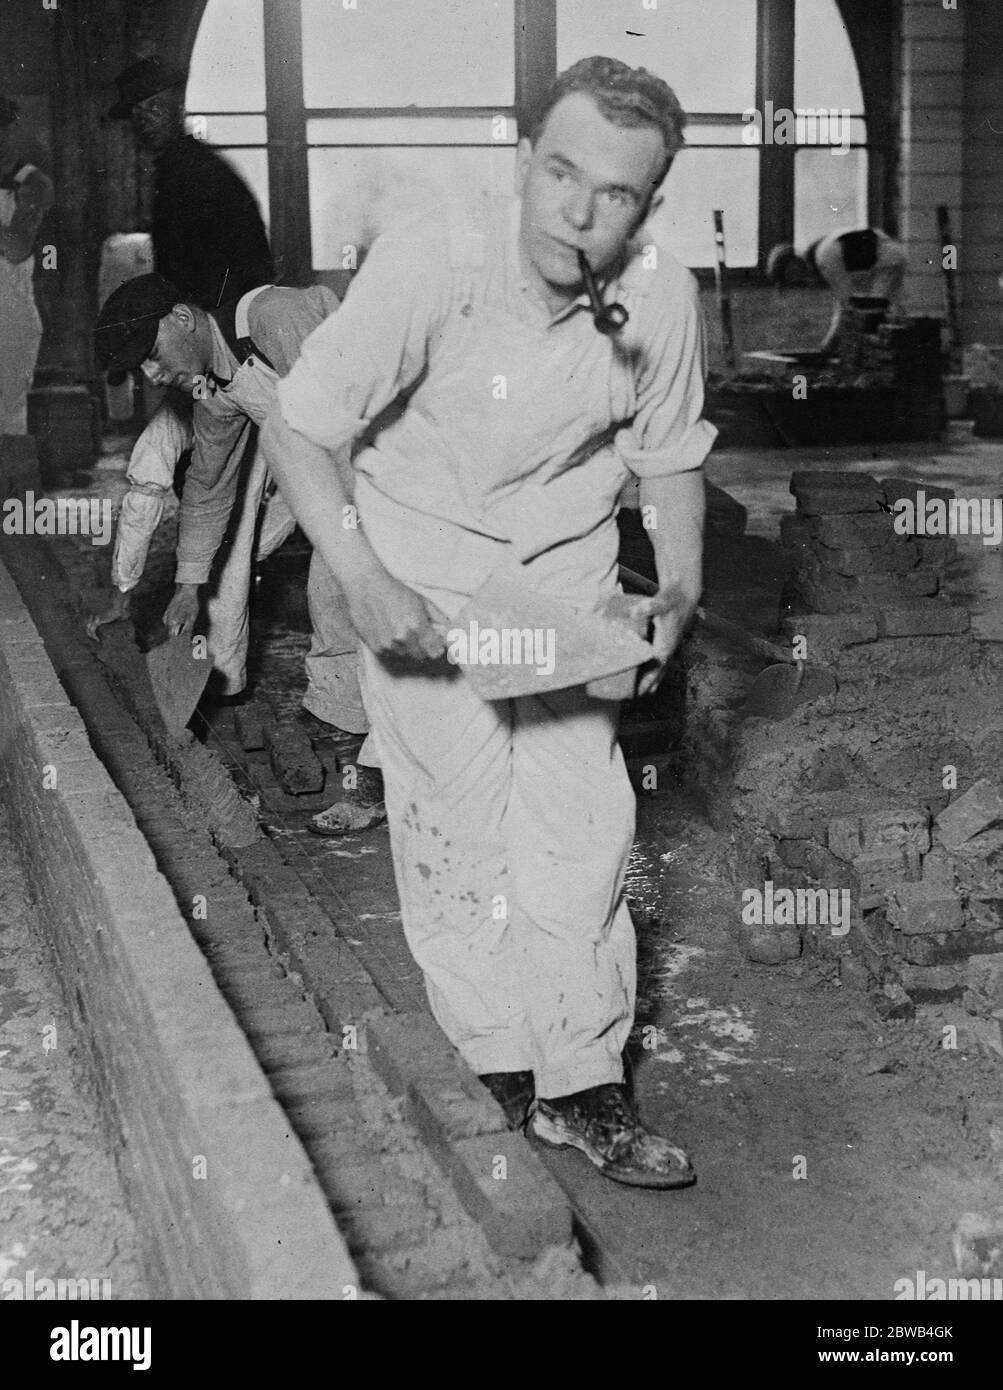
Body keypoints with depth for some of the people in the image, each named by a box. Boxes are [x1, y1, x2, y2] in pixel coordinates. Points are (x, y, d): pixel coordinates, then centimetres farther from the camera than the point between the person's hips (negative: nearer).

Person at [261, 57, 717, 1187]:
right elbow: (296, 430, -21)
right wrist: (364, 582, -32)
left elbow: (669, 456, 2)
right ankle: (500, 1075, 18)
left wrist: (677, 588, -13)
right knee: (455, 823, 1)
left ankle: (582, 1083, 12)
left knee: (583, 818, 0)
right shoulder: (429, 265, -27)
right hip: (420, 565, -2)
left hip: (568, 567, 3)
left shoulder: (661, 296, -15)